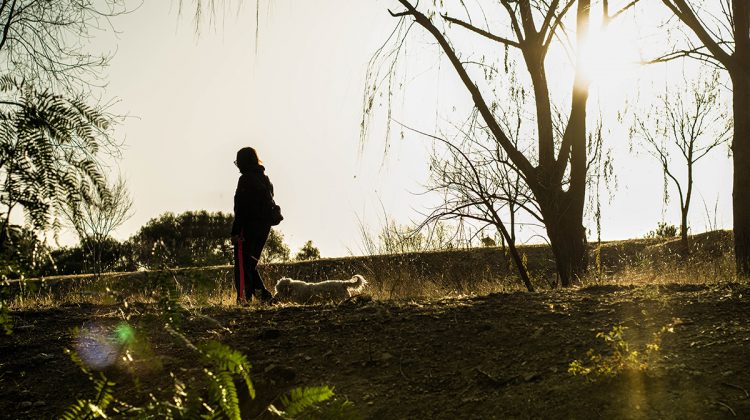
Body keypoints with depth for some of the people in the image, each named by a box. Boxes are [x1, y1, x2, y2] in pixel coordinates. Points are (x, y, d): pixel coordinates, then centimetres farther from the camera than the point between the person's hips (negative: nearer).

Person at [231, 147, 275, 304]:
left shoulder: (246, 179, -11)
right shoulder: (265, 179, 16)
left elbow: (241, 208, -17)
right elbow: (270, 204, 17)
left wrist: (235, 231, -17)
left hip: (248, 228, -9)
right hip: (263, 229, 9)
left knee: (242, 265, -5)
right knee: (250, 264, 18)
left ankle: (243, 299, -8)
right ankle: (264, 296, 11)